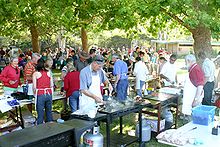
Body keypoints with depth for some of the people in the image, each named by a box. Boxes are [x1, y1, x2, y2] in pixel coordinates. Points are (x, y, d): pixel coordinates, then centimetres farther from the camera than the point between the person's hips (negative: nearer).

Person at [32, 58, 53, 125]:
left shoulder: (35, 73, -4)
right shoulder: (49, 72, 5)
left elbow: (34, 87, -5)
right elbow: (52, 85, 5)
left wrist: (35, 94, 12)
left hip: (40, 95, -3)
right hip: (49, 94, 4)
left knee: (40, 114, 4)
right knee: (49, 112, 15)